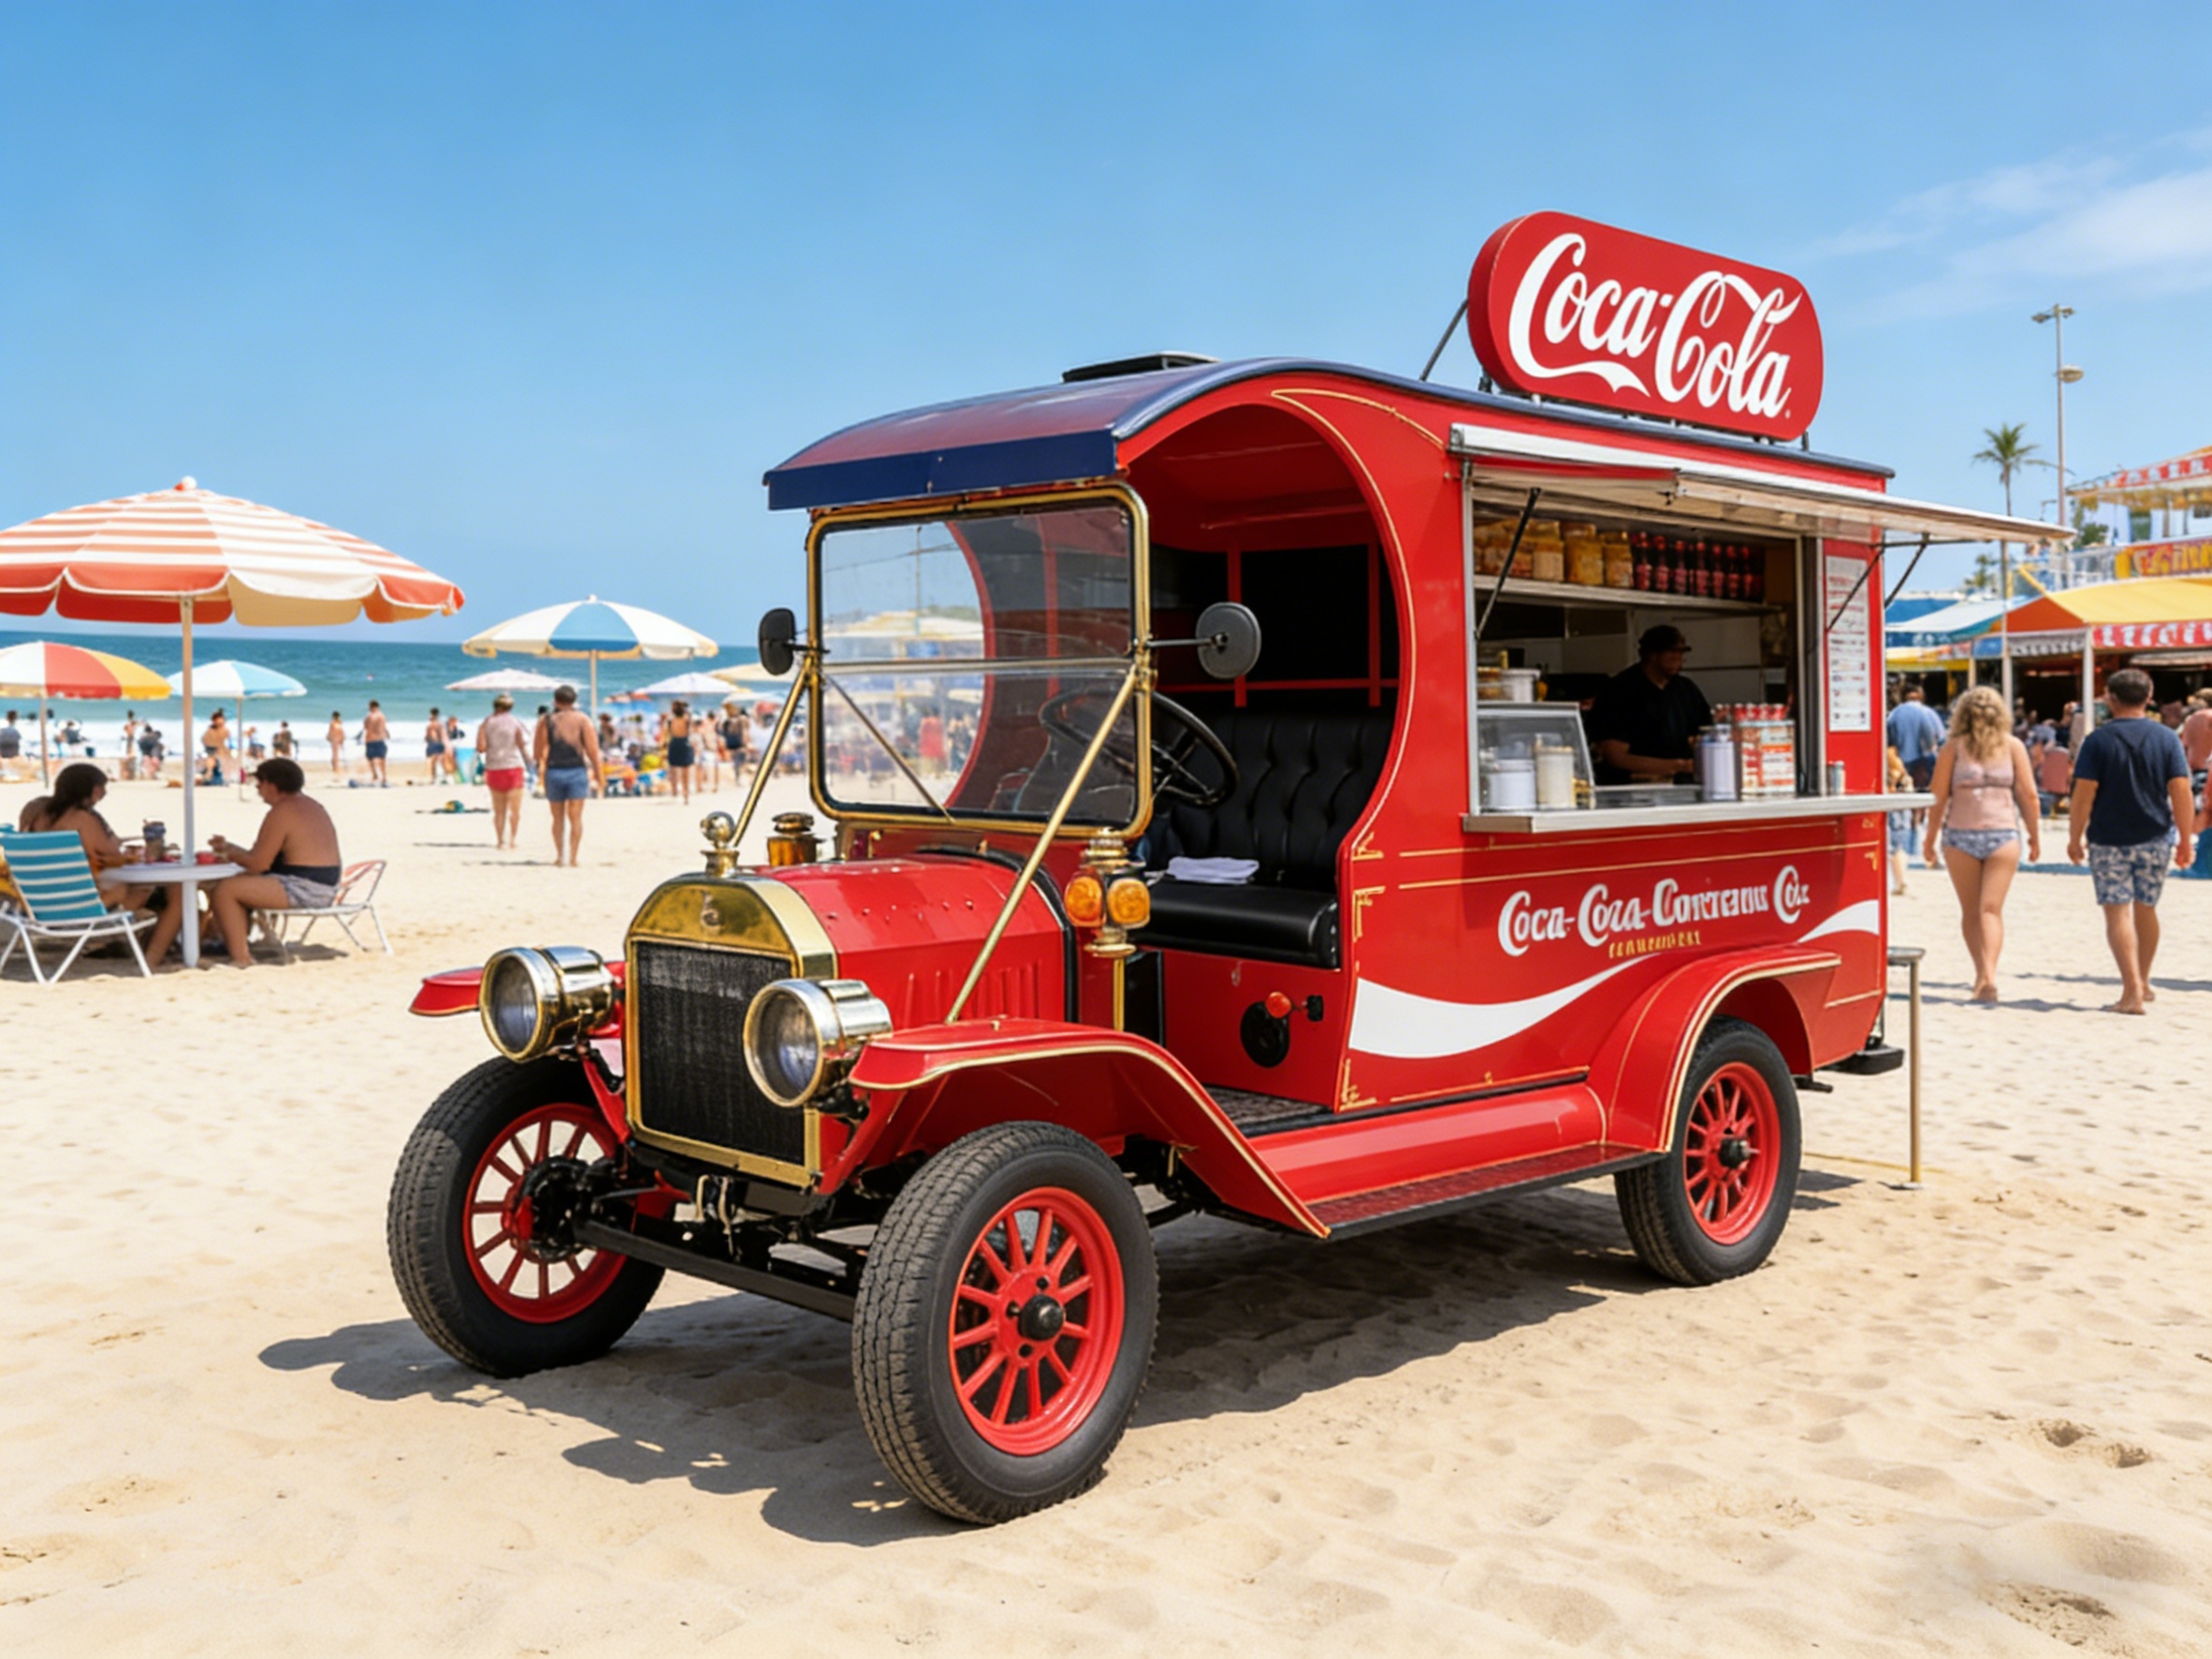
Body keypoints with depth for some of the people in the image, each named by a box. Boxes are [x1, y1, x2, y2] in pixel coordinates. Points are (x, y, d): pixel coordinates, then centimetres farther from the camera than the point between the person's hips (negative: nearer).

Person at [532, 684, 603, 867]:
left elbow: (539, 752, -1)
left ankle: (559, 855, 15)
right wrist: (600, 775, 1)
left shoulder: (546, 721, 3)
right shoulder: (583, 720, 1)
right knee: (575, 816, 0)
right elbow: (593, 751, -3)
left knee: (558, 818, 14)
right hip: (577, 771, -1)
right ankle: (572, 858, -5)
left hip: (553, 772, 1)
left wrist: (540, 768, 17)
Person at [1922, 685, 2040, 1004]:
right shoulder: (2013, 746, 4)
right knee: (1991, 908, -4)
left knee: (1970, 912, 12)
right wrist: (2035, 836, 12)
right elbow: (2028, 795, 3)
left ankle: (1982, 974, 16)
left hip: (1960, 836, 0)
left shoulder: (1953, 746, 1)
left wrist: (1930, 839, 6)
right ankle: (1989, 975, -21)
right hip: (2003, 834, 0)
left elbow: (1938, 796, -1)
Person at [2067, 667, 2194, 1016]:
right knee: (2146, 909, 17)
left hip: (2109, 841, -4)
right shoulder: (2167, 739, 0)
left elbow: (2084, 794, -11)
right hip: (2154, 839, 4)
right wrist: (2185, 839, 4)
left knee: (2117, 912, -3)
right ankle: (2143, 984, 30)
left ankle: (2132, 992, -12)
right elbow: (2181, 792, -3)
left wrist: (2075, 837, -3)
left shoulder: (2098, 740, -7)